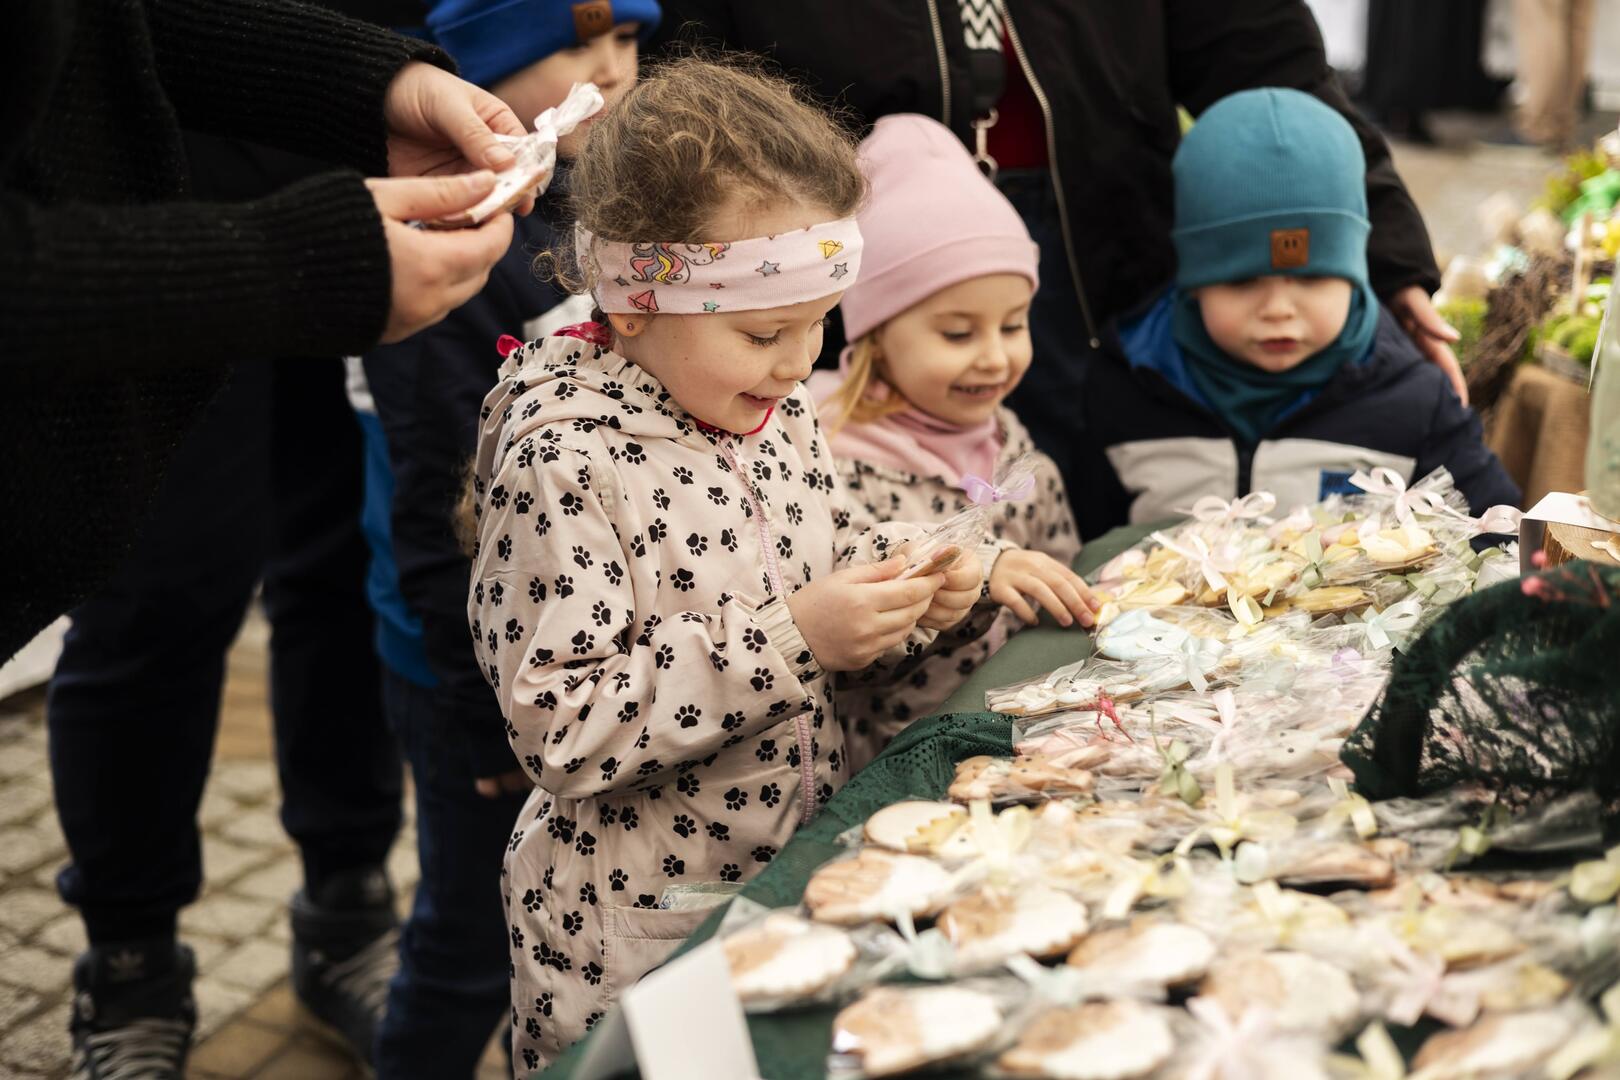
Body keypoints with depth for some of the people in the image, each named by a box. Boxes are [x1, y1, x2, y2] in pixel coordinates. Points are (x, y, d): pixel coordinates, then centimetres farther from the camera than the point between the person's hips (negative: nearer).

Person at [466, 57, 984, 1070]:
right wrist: (789, 638, -28)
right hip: (639, 927, -7)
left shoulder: (778, 413, 3)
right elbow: (563, 724, -25)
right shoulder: (561, 462, -21)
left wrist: (910, 589, -4)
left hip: (799, 872, 7)